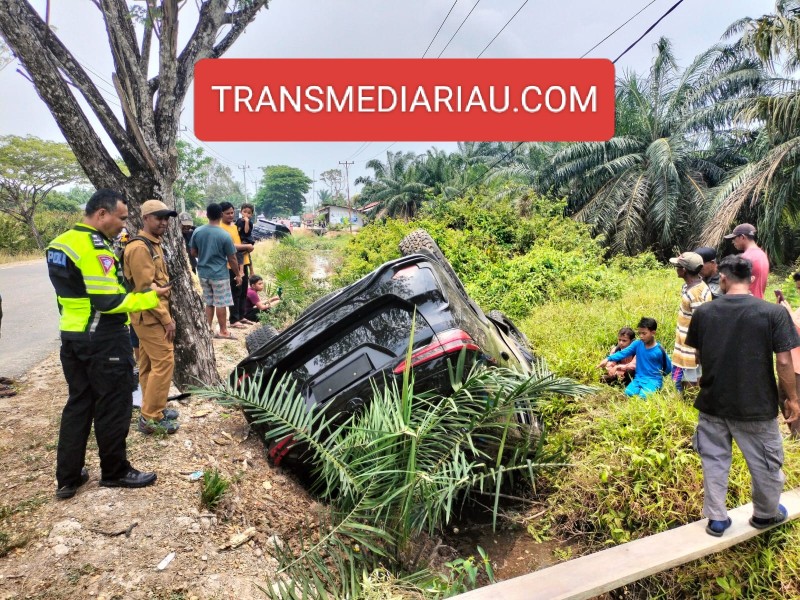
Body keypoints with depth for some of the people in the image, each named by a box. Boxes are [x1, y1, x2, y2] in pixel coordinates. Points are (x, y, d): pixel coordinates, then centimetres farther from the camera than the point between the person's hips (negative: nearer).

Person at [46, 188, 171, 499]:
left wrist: (134, 290, 11)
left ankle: (68, 478, 22)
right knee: (113, 408, 5)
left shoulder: (60, 243, 10)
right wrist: (150, 296, -13)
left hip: (71, 337, 9)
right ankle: (115, 472, 19)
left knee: (78, 405, 15)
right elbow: (107, 301, -24)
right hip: (104, 341, -9)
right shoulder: (96, 249, -20)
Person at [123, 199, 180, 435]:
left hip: (152, 315, 10)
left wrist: (166, 314, 17)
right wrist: (166, 319, -18)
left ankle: (152, 409, 24)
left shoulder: (153, 244, 15)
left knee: (149, 363, 15)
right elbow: (146, 288, -22)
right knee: (164, 362, -9)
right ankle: (151, 418, -2)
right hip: (150, 316, -10)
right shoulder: (140, 247, -18)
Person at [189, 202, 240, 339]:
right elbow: (232, 259, -9)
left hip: (203, 273, 5)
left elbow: (193, 253, 7)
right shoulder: (225, 235, -15)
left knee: (209, 302, 17)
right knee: (220, 304, 4)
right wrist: (238, 274, 3)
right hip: (219, 274, -5)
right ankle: (223, 331, 12)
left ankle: (209, 328, 24)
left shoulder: (197, 231, -3)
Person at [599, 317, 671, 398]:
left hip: (653, 380, -3)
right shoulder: (637, 344, -1)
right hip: (638, 378, 3)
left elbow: (669, 367, 2)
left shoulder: (659, 350, -10)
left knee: (643, 396, -29)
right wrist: (608, 359, -21)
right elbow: (623, 353, -9)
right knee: (628, 393, -23)